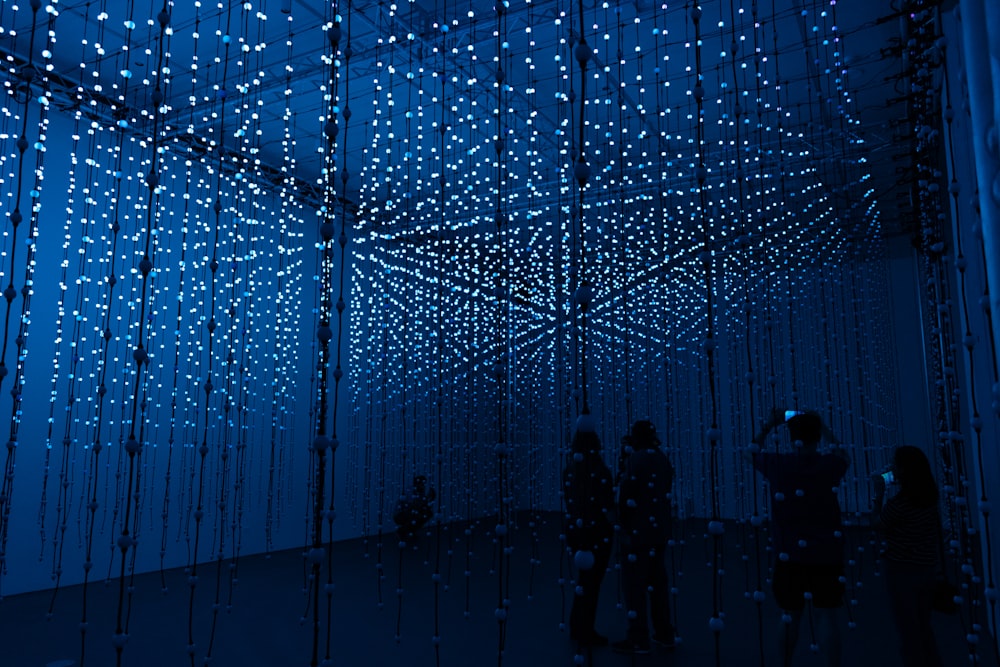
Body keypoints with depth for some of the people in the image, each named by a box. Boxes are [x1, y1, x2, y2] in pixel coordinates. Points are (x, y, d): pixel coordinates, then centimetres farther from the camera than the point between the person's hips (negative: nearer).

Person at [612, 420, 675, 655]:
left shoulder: (635, 459, -15)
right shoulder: (663, 459, 7)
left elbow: (627, 495, -14)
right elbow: (665, 491, 10)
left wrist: (623, 523, -2)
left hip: (637, 529, -7)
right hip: (660, 528, 8)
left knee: (634, 584, 0)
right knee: (658, 581, 16)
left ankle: (638, 639, 4)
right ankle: (664, 634, 24)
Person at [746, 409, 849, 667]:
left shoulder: (778, 464, -6)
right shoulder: (830, 464, -4)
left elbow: (751, 453, 15)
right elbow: (845, 456, 22)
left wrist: (769, 424, 16)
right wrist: (823, 427, 20)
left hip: (790, 555, 0)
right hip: (827, 554, 0)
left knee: (790, 615, 13)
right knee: (827, 615, 5)